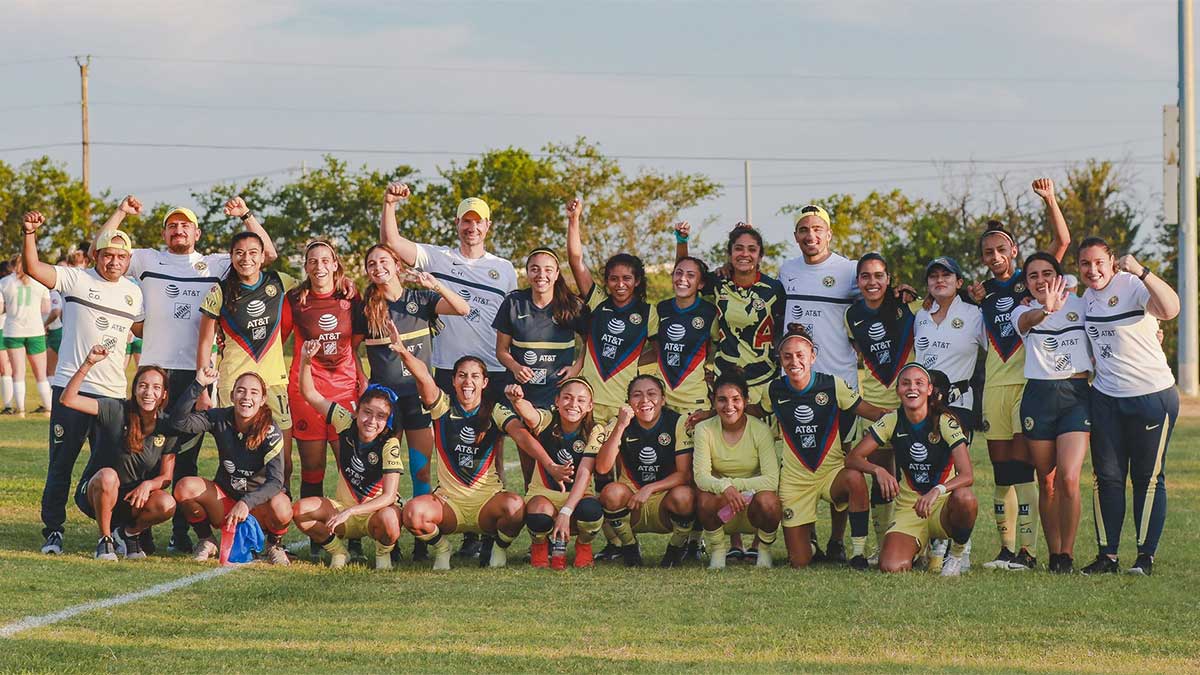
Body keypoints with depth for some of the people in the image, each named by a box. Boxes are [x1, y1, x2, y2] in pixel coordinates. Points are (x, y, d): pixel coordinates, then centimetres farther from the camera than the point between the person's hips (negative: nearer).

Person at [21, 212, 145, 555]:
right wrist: (29, 233, -28)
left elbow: (142, 330, 27)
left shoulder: (133, 292, 12)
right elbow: (34, 268, -14)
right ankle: (53, 530, 7)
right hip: (71, 386, -4)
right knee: (60, 464, 0)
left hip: (113, 393, 4)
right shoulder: (76, 279, -2)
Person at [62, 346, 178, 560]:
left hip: (133, 501, 3)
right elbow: (68, 399, -23)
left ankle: (129, 533, 5)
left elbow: (166, 477, -2)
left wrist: (148, 485, -25)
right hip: (94, 493, -3)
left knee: (167, 505, -29)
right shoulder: (116, 411, -14)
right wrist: (88, 364, -33)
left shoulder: (167, 427, -4)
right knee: (108, 476, -38)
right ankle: (105, 541, -15)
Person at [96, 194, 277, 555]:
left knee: (187, 456, 5)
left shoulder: (216, 264, 12)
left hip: (196, 372, 1)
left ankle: (181, 532, 9)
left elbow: (267, 255, 8)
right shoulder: (147, 260, 11)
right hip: (155, 369, -1)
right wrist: (121, 213, -2)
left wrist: (246, 216, 0)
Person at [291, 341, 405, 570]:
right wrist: (306, 359, -22)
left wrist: (349, 512, -36)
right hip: (344, 509, 3)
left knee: (387, 519, -40)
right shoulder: (347, 423, -9)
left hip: (378, 510, -3)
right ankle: (338, 551, 2)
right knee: (300, 510, -24)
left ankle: (383, 552, -3)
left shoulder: (389, 444, -20)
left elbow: (388, 497, -26)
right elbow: (310, 394, -6)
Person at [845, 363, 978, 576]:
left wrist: (938, 490, -41)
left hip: (943, 504, -2)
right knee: (891, 568, -24)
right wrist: (878, 470, -25)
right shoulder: (892, 421, -3)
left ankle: (958, 551, -5)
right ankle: (921, 546, 15)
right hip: (909, 508, 2)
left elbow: (967, 475, -21)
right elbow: (852, 459, -4)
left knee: (964, 498, -39)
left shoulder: (945, 422, -12)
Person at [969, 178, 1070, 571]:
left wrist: (1049, 201, -14)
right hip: (994, 386, 5)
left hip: (1029, 382, -5)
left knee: (1022, 467, -12)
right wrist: (974, 301, 8)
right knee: (1001, 471, 5)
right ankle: (1006, 548, 9)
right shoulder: (983, 292, 16)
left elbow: (1062, 241, -5)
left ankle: (1027, 550, -13)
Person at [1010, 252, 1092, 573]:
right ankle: (1053, 554, 13)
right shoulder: (1023, 312, 5)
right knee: (1047, 483, 4)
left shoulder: (1081, 305, 7)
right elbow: (1028, 320, -21)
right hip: (1039, 397, 1)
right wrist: (1047, 309, -43)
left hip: (1076, 394, -1)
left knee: (1068, 478, -15)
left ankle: (1067, 555, -5)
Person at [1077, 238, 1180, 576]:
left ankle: (1146, 555, 7)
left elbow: (1170, 309, -35)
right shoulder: (1087, 298, 9)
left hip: (1152, 396, -6)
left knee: (1147, 478, 1)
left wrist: (1140, 271, -42)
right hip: (1105, 398, 6)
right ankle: (1107, 555, 9)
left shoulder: (1133, 286, -14)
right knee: (1107, 477, 4)